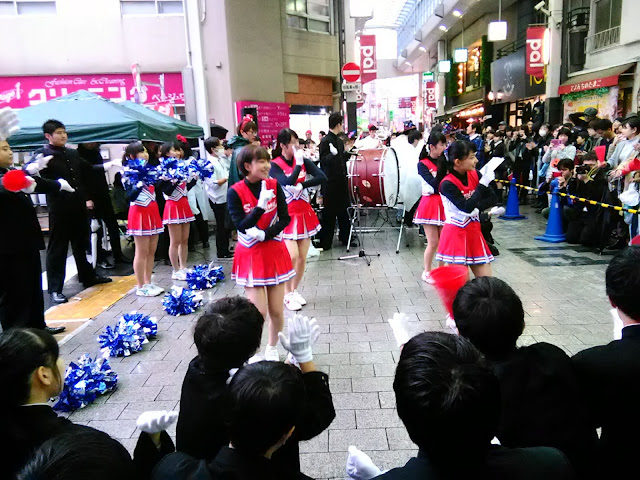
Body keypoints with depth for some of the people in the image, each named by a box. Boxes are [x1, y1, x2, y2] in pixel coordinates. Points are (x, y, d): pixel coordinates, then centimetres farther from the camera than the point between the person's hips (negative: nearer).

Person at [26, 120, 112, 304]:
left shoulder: (73, 154, 11)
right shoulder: (44, 154, -9)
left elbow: (87, 170, 26)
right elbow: (27, 170, -24)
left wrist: (109, 165, 19)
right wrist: (36, 166, -46)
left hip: (78, 207, 6)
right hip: (59, 209, -6)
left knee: (81, 244, 20)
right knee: (57, 248, 1)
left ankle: (88, 276, 36)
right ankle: (55, 289, 8)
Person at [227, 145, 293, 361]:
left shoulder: (274, 185, -2)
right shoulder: (235, 192, -10)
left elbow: (285, 219, -3)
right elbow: (241, 225, -17)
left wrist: (264, 234, -18)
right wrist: (261, 206, -30)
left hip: (275, 252, 3)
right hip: (250, 255, -3)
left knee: (277, 311, 8)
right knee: (259, 312, -6)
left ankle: (272, 349, 33)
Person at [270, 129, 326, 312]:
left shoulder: (303, 161, 3)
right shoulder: (275, 165, -8)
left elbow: (322, 177, -8)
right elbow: (288, 182, -25)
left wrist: (301, 185, -17)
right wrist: (298, 164, -19)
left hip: (304, 213, 4)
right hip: (287, 215, -4)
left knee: (302, 258, 7)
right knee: (292, 256, -13)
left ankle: (295, 290, 26)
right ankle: (287, 295, 7)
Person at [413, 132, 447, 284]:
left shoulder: (444, 161, 8)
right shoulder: (423, 164, -7)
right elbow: (435, 186, -17)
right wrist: (442, 168, -19)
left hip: (444, 204, 5)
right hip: (430, 204, -5)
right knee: (433, 242, -2)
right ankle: (427, 272, 15)